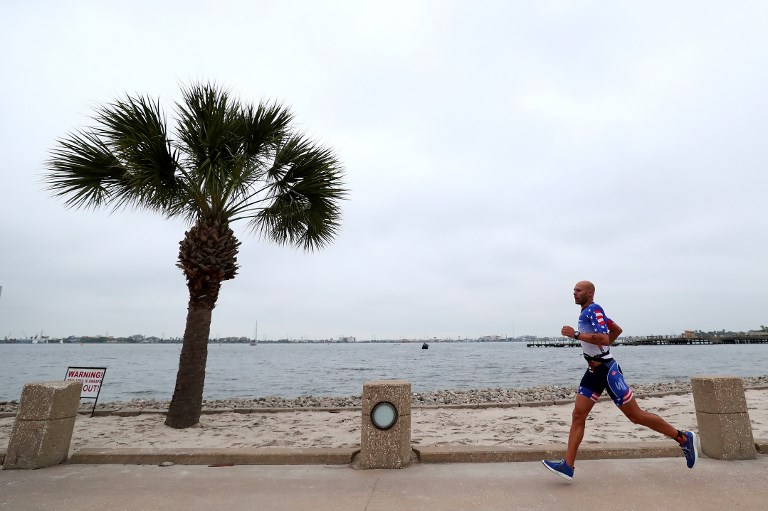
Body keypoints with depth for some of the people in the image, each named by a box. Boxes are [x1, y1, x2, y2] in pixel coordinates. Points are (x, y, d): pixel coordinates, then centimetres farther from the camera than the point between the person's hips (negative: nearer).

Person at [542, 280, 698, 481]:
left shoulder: (593, 309, -14)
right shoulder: (587, 312, 15)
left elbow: (603, 338, -27)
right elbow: (617, 329, 28)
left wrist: (576, 334, -24)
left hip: (607, 369, -9)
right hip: (594, 370, 9)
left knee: (635, 415, 4)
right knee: (578, 416, 1)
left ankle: (684, 438, 27)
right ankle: (568, 466, 0)